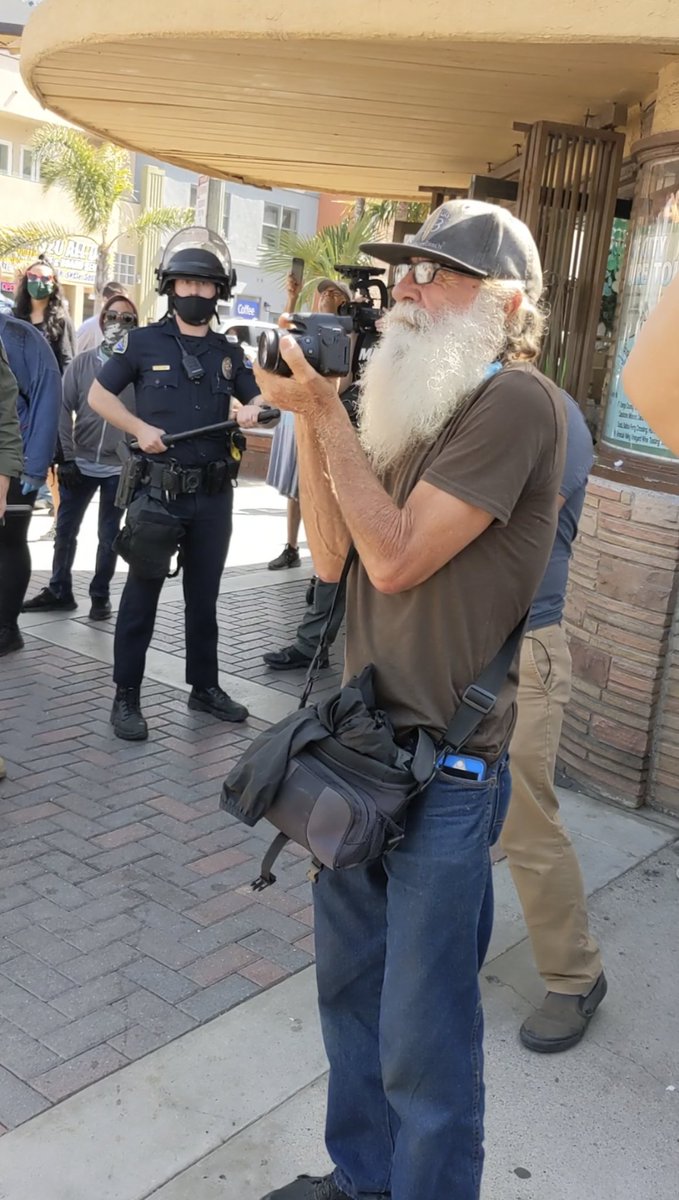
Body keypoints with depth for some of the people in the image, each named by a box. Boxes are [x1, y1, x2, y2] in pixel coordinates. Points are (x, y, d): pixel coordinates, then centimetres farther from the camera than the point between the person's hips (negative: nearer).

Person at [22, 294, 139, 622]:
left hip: (120, 468, -2)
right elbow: (65, 410, 1)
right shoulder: (82, 362, 2)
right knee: (65, 530, 10)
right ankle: (59, 591, 24)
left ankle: (100, 595, 22)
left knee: (108, 536, 9)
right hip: (80, 463, 2)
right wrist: (66, 457, -4)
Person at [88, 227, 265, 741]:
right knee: (141, 595, 1)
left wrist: (252, 408, -8)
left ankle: (205, 686, 25)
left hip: (214, 493, 4)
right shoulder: (143, 343, -1)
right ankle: (126, 696, 9)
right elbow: (98, 394, 4)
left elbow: (260, 395, 16)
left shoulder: (229, 353, 10)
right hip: (158, 489, -4)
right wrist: (139, 428, -11)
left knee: (204, 596, 13)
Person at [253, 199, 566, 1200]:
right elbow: (334, 557, 5)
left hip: (444, 766, -8)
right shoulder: (415, 405, 10)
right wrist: (308, 414, -3)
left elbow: (395, 556, -20)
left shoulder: (516, 403, -14)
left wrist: (326, 414, -14)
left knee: (423, 1040, 4)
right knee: (350, 986, 21)